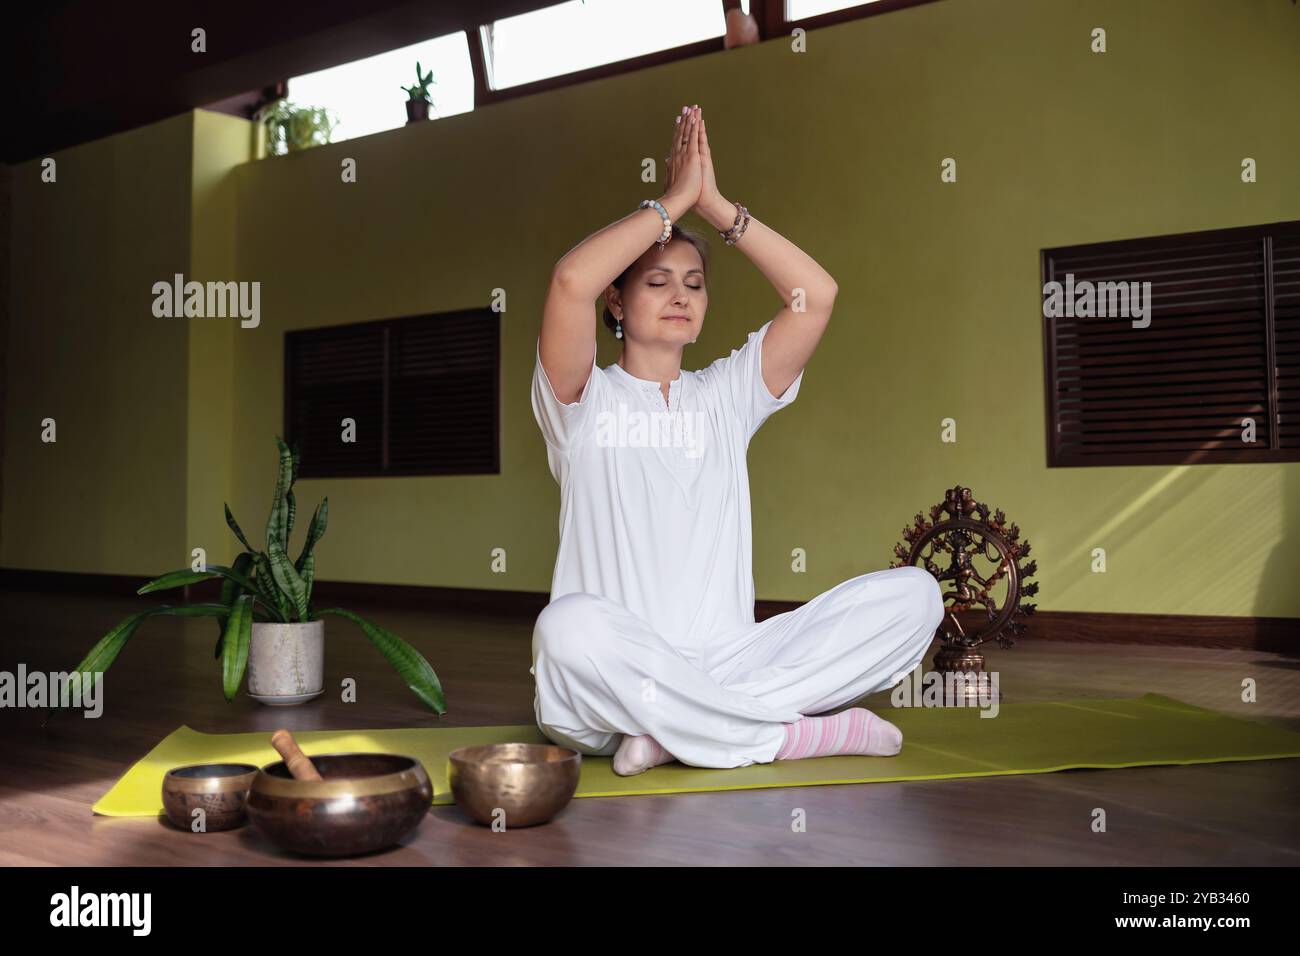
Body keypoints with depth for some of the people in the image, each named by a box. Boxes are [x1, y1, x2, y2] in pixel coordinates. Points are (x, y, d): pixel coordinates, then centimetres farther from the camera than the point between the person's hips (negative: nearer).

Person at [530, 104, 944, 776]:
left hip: (725, 664, 4)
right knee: (572, 625, -40)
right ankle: (793, 734, -21)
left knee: (912, 593, -13)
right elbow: (571, 282, -15)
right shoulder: (585, 400, 5)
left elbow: (815, 294, 5)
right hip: (608, 693, -4)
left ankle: (675, 731, -19)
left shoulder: (725, 396, 16)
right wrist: (676, 199, -4)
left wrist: (715, 205, 3)